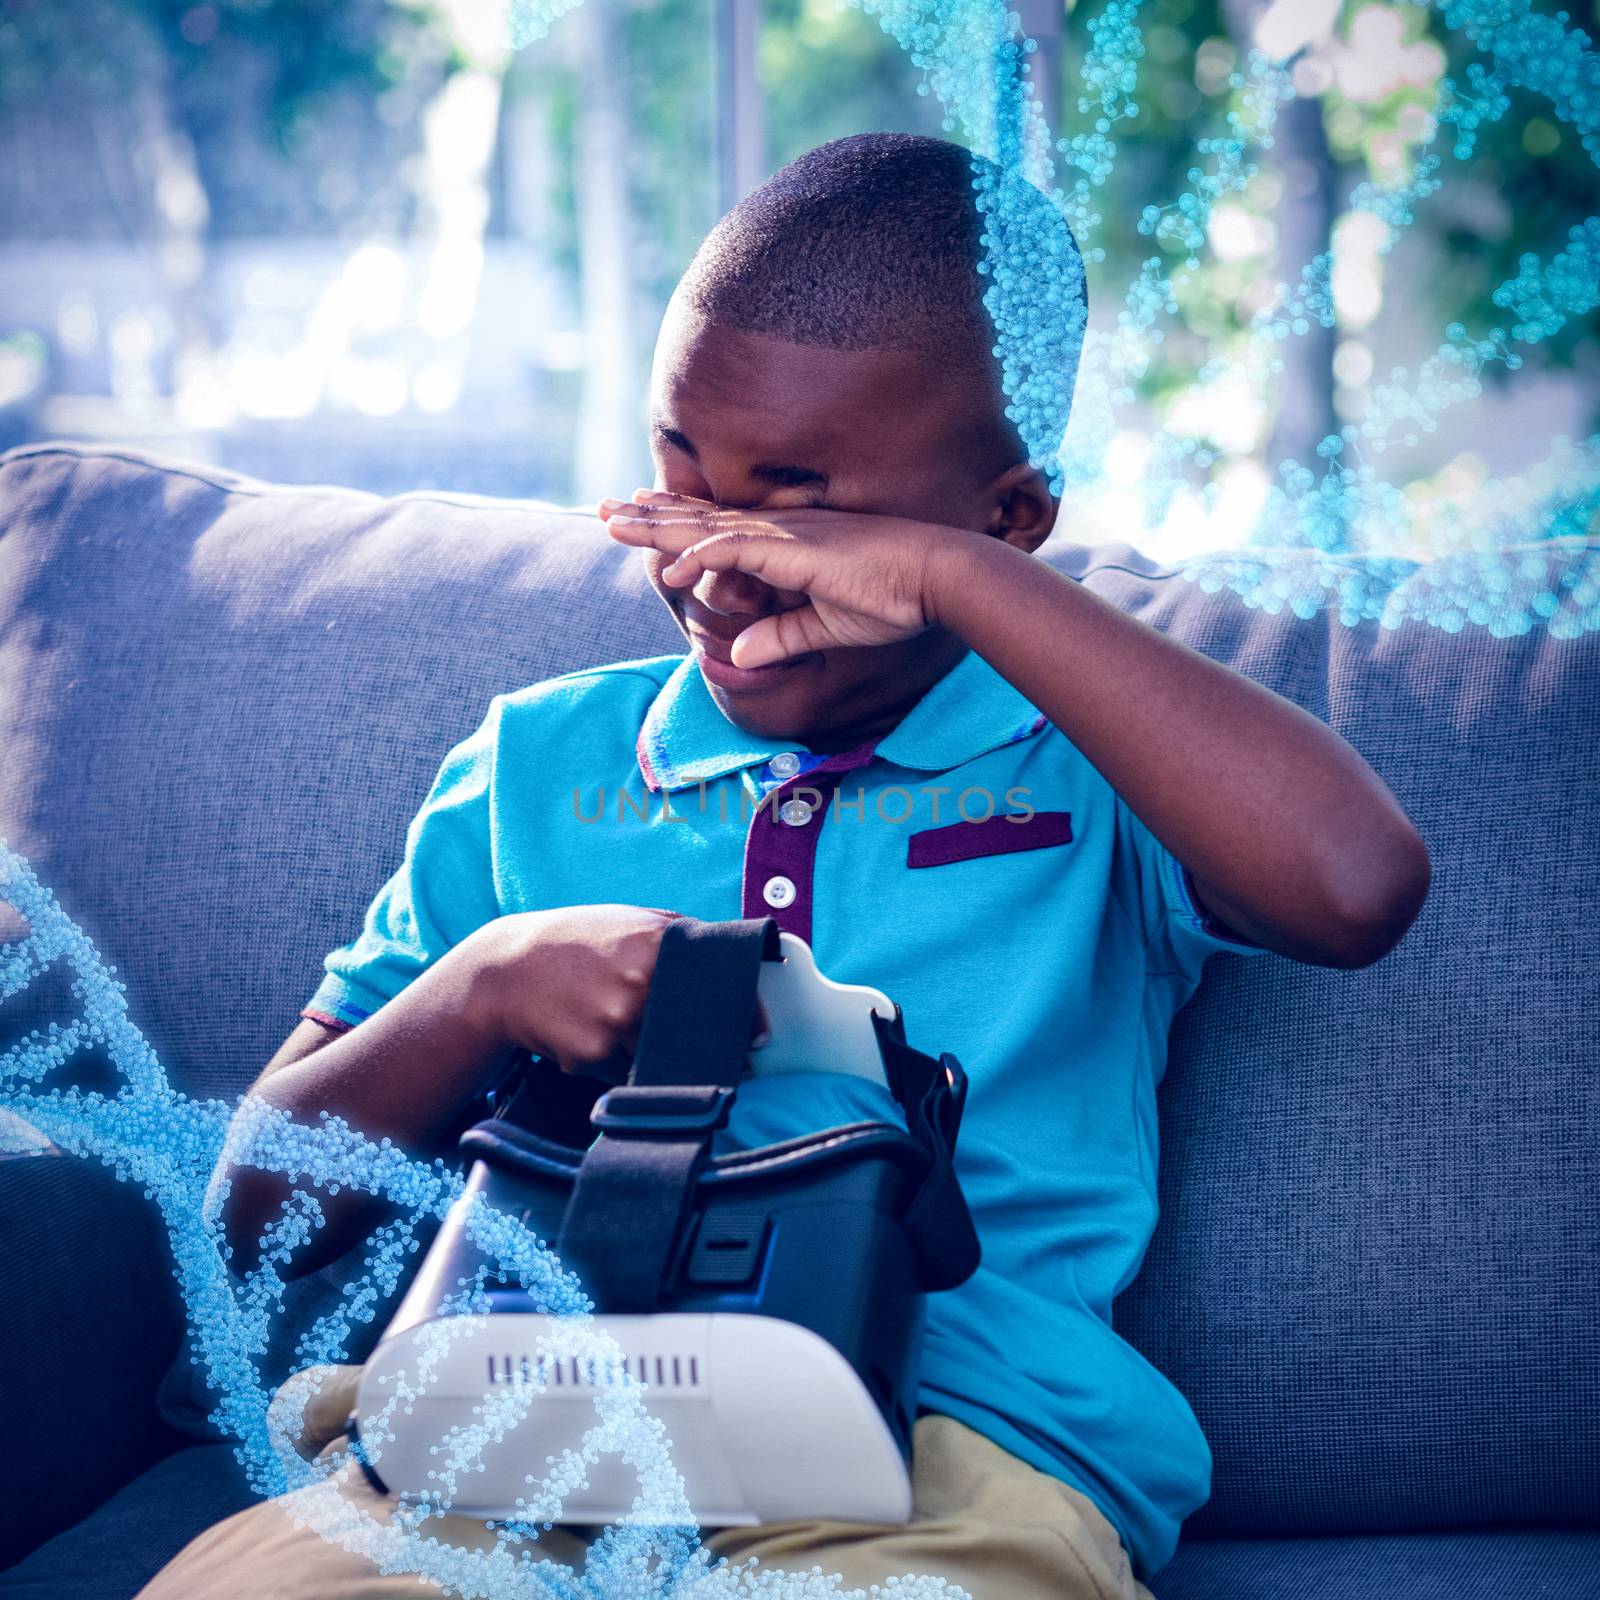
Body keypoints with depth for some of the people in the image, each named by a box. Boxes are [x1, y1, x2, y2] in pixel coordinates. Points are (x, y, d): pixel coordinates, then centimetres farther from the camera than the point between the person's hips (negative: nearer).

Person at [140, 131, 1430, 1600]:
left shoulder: (1091, 773, 9)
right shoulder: (537, 764, 19)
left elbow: (1354, 885, -16)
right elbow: (254, 1210, 18)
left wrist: (955, 582, -13)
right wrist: (484, 989, -4)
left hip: (958, 1439, 0)